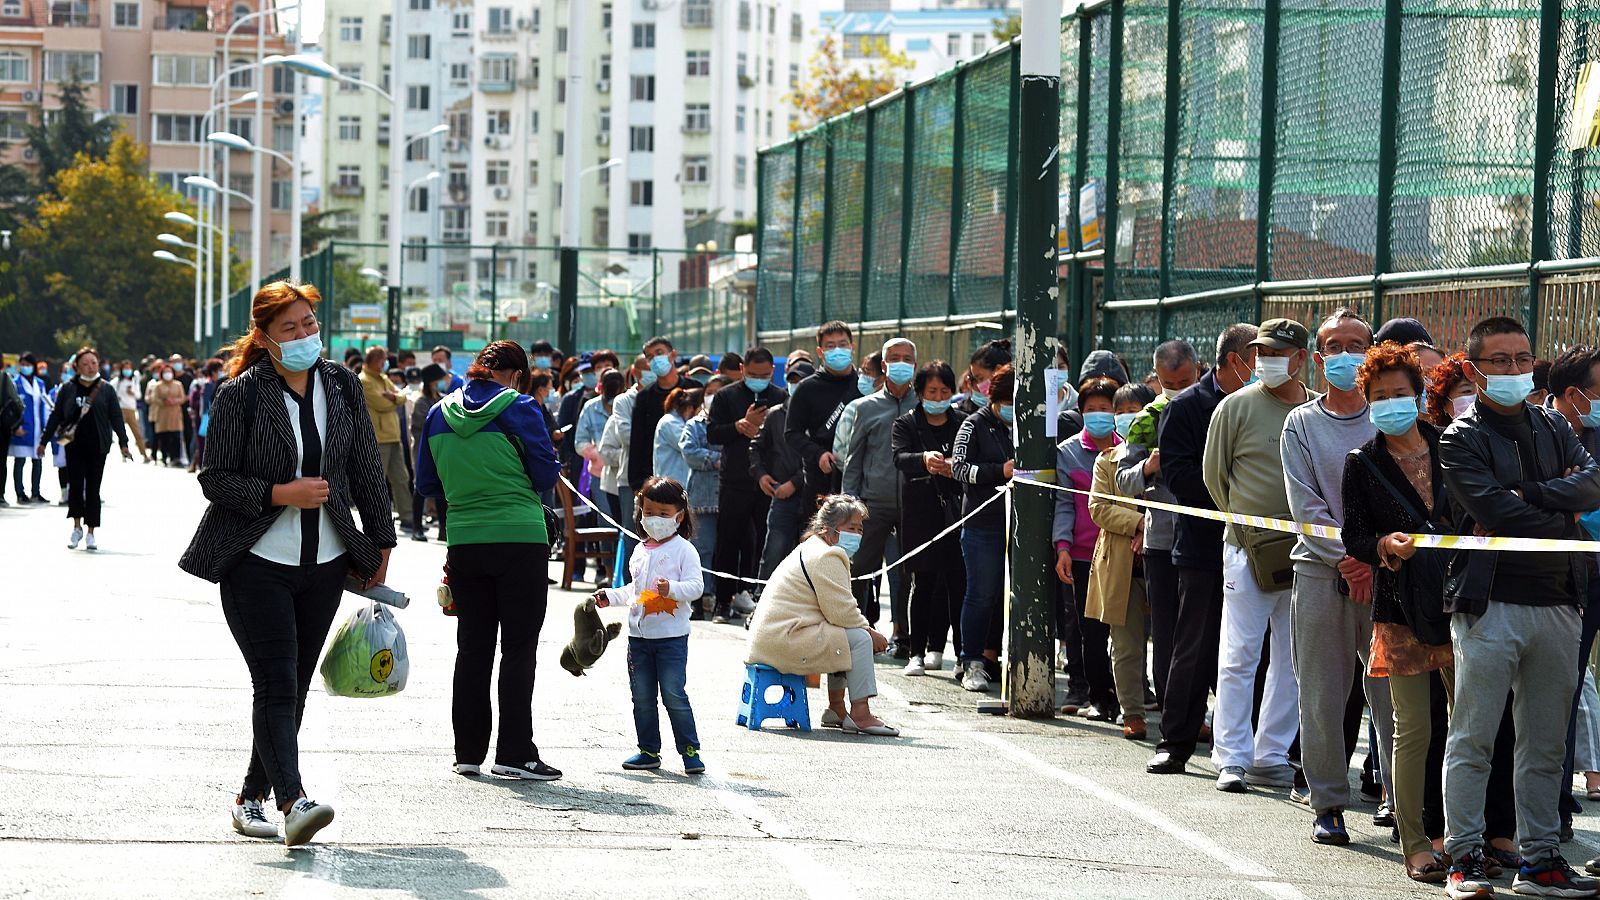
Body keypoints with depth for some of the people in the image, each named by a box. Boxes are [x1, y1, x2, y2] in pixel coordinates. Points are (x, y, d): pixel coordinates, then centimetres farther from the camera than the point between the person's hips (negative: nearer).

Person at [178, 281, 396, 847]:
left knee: (294, 687, 8)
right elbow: (214, 479, -6)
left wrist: (380, 543, 13)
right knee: (277, 685, -14)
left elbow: (367, 469, 13)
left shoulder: (341, 385, 6)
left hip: (324, 564, 5)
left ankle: (252, 798, 20)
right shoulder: (242, 394, -7)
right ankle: (292, 801, -23)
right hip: (257, 562, -5)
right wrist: (281, 493, -18)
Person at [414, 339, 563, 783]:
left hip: (464, 542, 4)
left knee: (472, 647, 10)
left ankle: (469, 752, 12)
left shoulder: (439, 413, 9)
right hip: (520, 540, -4)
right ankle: (514, 752, -5)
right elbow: (546, 475, -2)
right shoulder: (519, 408, -5)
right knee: (519, 646, -1)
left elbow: (426, 484, 14)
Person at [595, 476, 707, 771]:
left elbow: (695, 586, -14)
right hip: (639, 634, 6)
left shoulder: (683, 550, -5)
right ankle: (648, 750, 18)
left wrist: (672, 589, -31)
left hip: (671, 636, -6)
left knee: (674, 695, -8)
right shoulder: (640, 552, 15)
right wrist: (611, 596, 15)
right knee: (642, 697, 9)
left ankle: (690, 750, 1)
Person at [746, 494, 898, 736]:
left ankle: (836, 709, 20)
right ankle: (860, 715, -12)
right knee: (860, 639, -13)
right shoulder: (827, 558, -13)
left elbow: (837, 608, 22)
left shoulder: (812, 550, 22)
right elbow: (841, 613, -18)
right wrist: (871, 633, -2)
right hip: (783, 641, -11)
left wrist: (868, 629, 7)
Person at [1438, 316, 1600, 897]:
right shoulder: (1461, 439, -1)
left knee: (1545, 744, 9)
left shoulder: (1553, 428, 16)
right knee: (1473, 740, -4)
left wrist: (1530, 495, -13)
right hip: (1491, 604, -5)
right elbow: (1495, 514, -14)